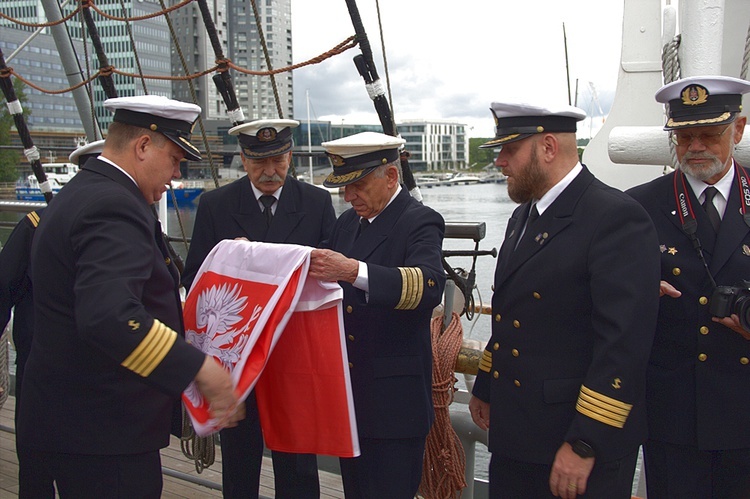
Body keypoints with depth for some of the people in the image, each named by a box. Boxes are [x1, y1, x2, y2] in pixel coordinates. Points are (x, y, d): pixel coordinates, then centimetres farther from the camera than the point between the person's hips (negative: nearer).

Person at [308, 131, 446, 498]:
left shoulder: (420, 223, -11)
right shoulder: (347, 223, 13)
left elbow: (429, 286, -30)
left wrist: (353, 270, -42)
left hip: (393, 397, -7)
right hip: (347, 393, 7)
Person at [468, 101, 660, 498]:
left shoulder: (617, 218, -17)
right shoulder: (524, 216, 11)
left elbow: (624, 343, -22)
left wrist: (585, 445, -22)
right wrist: (485, 387, 20)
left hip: (585, 442, -8)